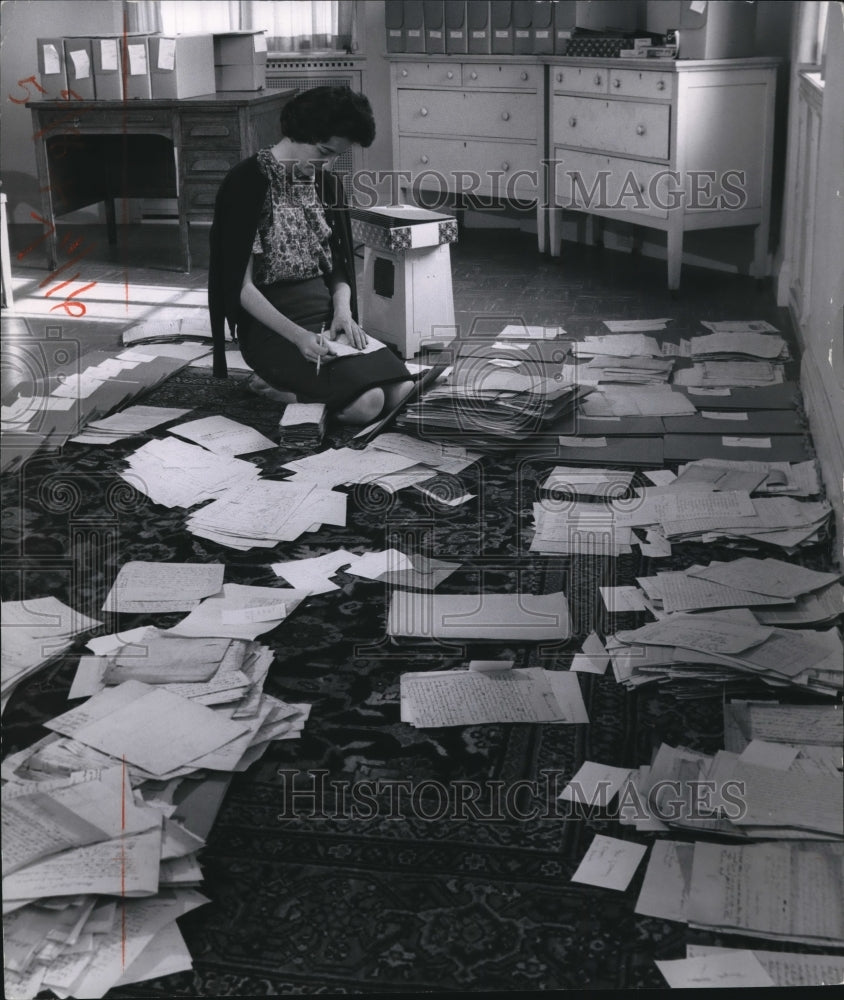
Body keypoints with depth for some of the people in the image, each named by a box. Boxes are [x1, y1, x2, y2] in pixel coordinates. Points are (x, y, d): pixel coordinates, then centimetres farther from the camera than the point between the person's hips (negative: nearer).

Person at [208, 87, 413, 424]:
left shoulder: (326, 183, 10)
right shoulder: (247, 182, -12)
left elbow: (338, 266, 15)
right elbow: (240, 285, -15)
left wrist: (343, 311, -8)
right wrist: (297, 336, -26)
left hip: (324, 312, 7)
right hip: (272, 324, -7)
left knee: (400, 391, -17)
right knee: (365, 402, -28)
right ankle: (277, 380, -1)